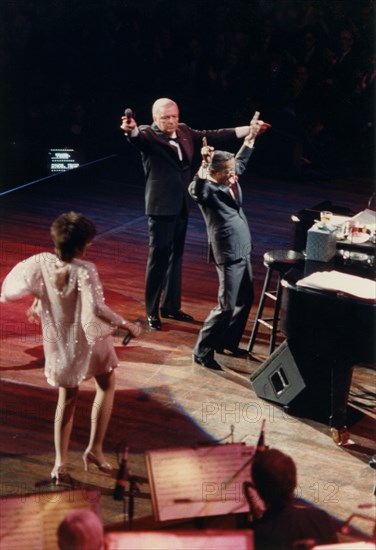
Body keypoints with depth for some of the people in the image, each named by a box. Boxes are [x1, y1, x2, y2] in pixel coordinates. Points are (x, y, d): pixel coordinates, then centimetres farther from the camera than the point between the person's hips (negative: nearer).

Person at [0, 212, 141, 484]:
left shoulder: (42, 263, -14)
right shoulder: (84, 270, -28)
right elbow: (98, 309, -35)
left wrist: (37, 302, 16)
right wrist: (126, 325, -22)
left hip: (58, 344, 4)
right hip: (89, 341, -4)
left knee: (67, 400, 20)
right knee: (107, 386, 22)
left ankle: (60, 463, 16)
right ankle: (95, 449, 16)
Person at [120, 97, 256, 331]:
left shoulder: (184, 132, 8)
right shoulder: (149, 135, -11)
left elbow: (213, 136, 15)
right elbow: (139, 137, -33)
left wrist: (248, 129, 15)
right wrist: (132, 130, -58)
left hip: (182, 205, 7)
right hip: (161, 206, -7)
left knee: (176, 256, 15)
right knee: (158, 257, -2)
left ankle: (171, 305, 27)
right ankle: (152, 312, 7)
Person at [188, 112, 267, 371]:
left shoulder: (231, 182, 8)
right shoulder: (209, 190, -15)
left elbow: (242, 160, 26)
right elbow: (195, 190, -40)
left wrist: (251, 135, 28)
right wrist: (204, 163, -49)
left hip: (244, 252, 9)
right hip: (228, 256, -9)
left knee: (246, 300, 17)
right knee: (227, 307, -8)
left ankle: (228, 342, 33)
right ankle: (202, 351, 3)